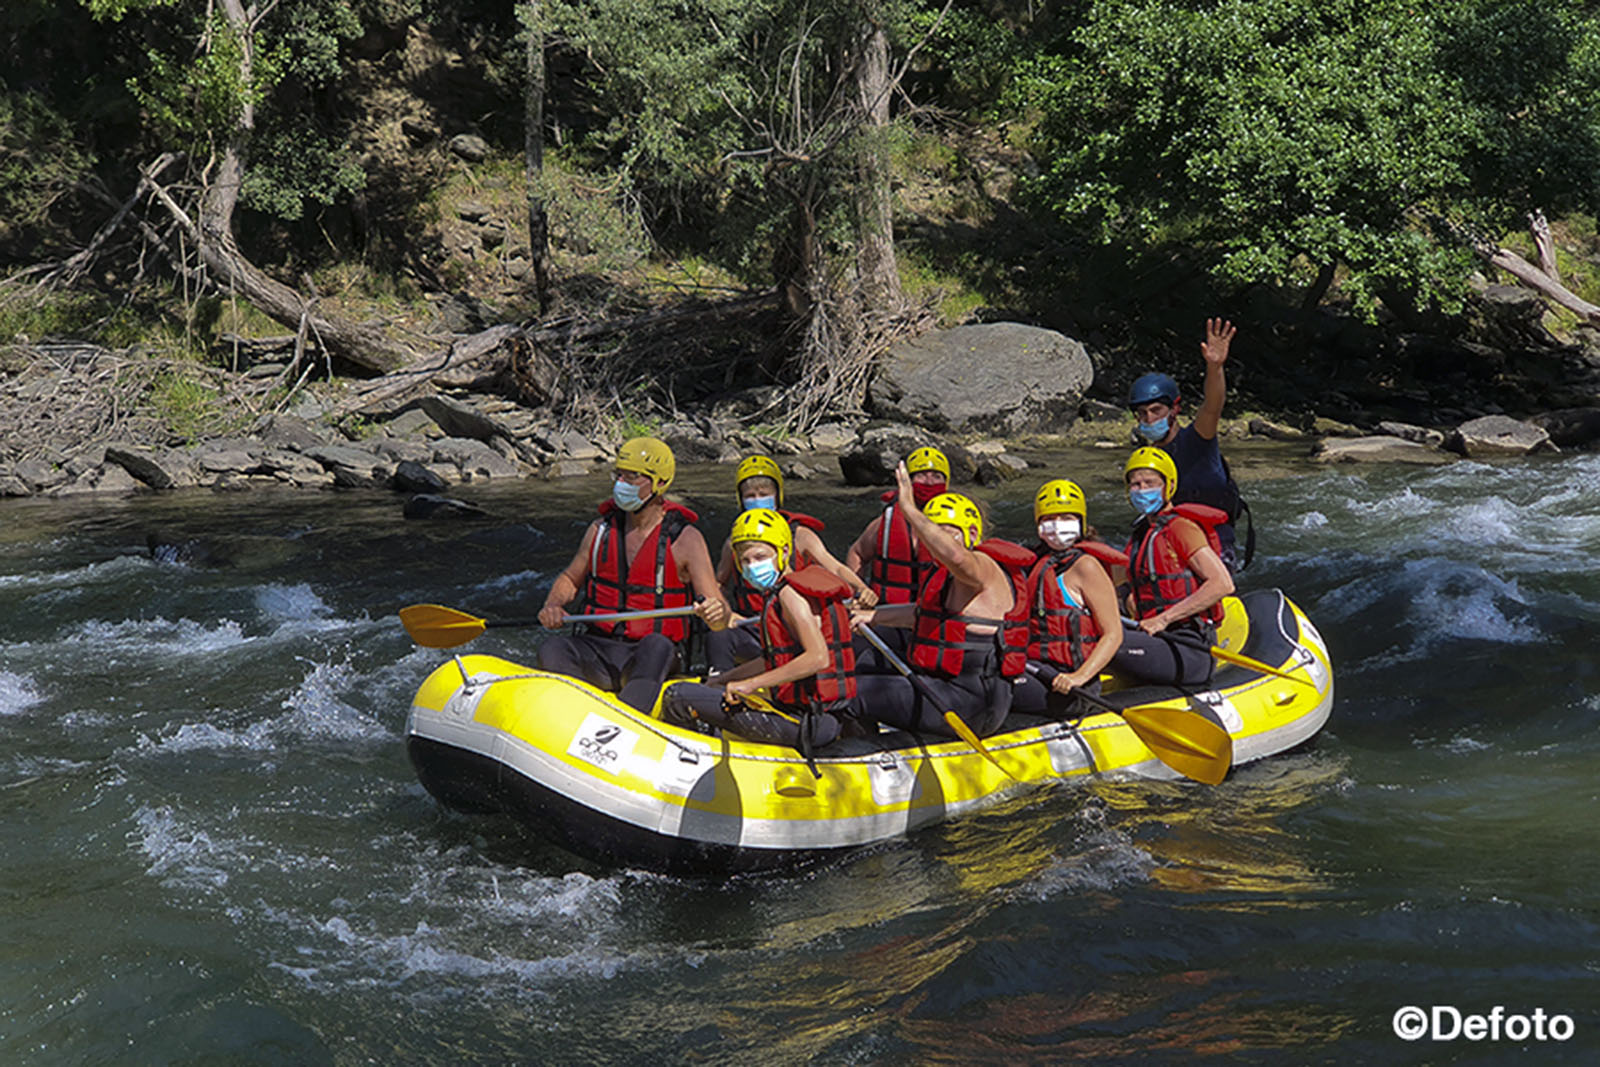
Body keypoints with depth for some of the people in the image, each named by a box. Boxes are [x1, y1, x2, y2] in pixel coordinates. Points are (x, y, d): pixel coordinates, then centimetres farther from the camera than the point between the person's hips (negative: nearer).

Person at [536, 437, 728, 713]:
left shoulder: (685, 539, -3)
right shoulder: (601, 530, 9)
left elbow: (720, 621, -7)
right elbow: (570, 578, 25)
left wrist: (716, 613, -32)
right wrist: (553, 606, 2)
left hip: (654, 659, -4)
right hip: (599, 651, 4)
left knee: (656, 645, -38)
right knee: (553, 649, -26)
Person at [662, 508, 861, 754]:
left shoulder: (790, 593, -14)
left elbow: (818, 658, -27)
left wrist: (752, 684, -22)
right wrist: (719, 681, 22)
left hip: (803, 722, -11)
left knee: (679, 696, -7)